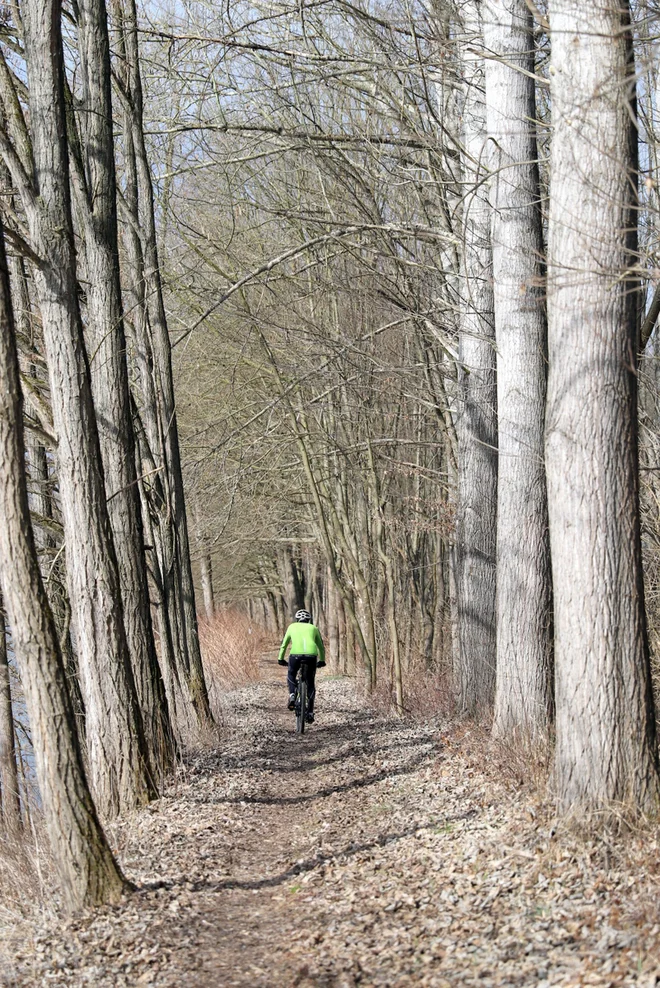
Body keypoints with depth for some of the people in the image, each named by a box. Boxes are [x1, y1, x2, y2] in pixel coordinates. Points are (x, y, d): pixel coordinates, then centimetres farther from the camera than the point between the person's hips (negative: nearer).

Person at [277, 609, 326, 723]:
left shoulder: (292, 627, 26)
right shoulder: (313, 628, 27)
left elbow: (284, 645, 31)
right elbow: (321, 647, 34)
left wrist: (280, 659, 42)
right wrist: (321, 660, 46)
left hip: (296, 654, -1)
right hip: (311, 655, 1)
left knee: (291, 675, 27)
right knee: (310, 684, 16)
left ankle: (292, 695, 1)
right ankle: (310, 713, 9)